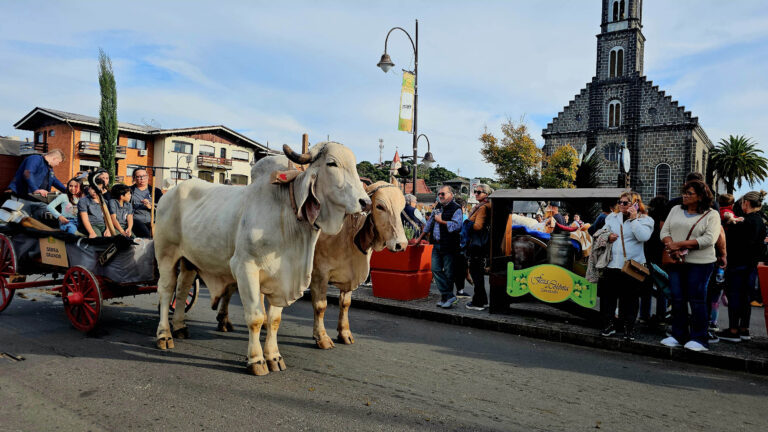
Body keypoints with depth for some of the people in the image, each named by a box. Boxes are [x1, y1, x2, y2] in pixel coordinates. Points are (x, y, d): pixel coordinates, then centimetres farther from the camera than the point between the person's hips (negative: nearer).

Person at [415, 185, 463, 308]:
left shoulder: (456, 208, -6)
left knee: (448, 272, -1)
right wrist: (420, 238, 27)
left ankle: (446, 296, 10)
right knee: (436, 269, 2)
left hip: (449, 246, -8)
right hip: (436, 245, 8)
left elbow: (457, 225, -21)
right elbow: (429, 223, 26)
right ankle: (449, 296, 4)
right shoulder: (437, 207, 17)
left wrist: (441, 221, -13)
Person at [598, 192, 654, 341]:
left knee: (630, 298, 5)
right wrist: (607, 237, -3)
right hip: (612, 264, 4)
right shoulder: (612, 217, 13)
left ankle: (629, 327, 19)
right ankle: (608, 325, 20)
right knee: (607, 295, 6)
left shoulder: (645, 219, 0)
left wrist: (634, 218, -16)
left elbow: (644, 237, -17)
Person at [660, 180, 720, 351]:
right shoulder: (676, 210, 12)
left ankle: (699, 339, 9)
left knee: (697, 300, -1)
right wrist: (671, 247, -13)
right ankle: (679, 336, 18)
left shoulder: (712, 215, -1)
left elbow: (709, 239, -14)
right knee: (677, 299, 7)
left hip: (700, 263, -4)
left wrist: (679, 244, -17)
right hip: (676, 262, 4)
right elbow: (664, 231, 6)